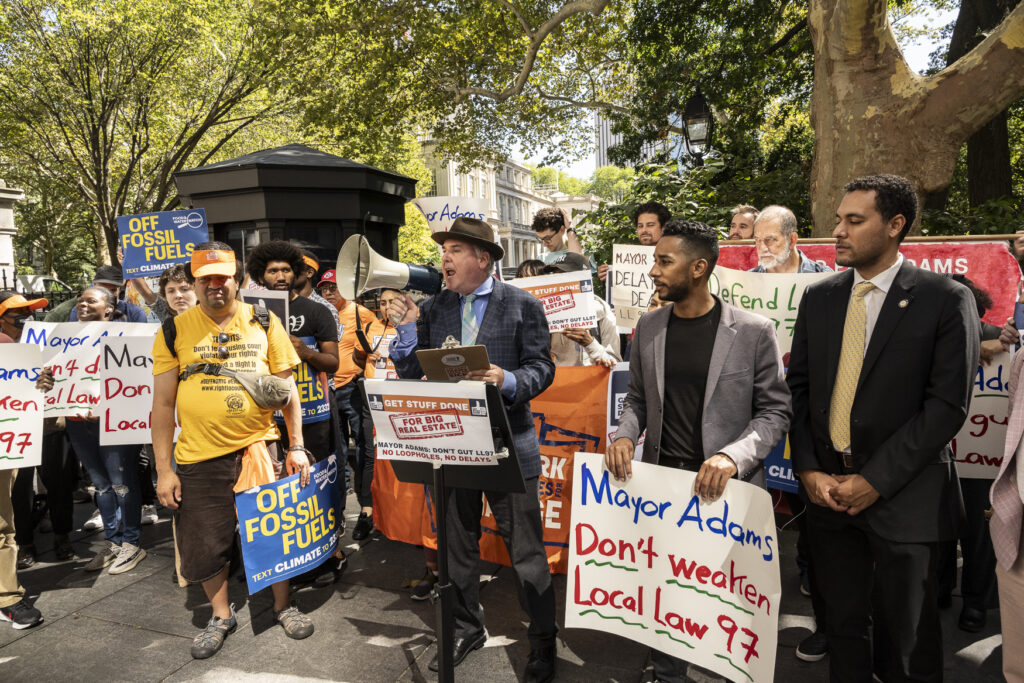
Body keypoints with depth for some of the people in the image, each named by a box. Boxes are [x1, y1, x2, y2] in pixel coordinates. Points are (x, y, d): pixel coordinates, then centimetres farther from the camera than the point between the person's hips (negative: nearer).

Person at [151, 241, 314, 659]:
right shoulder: (175, 331, 1)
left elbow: (288, 388, 6)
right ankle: (222, 615, 35)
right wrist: (164, 470, -2)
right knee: (206, 542, 10)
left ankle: (283, 605, 34)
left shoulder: (265, 324, 2)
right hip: (199, 456, 0)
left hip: (260, 447, 0)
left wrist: (296, 446, 2)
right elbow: (163, 403, 1)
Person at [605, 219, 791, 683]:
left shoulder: (753, 331, -8)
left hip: (726, 488, -3)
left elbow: (774, 411, -5)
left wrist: (732, 456, -21)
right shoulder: (648, 328, 4)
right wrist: (626, 435, -7)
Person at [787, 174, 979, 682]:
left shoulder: (946, 300, -6)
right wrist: (808, 469, -4)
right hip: (827, 488, 4)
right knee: (842, 624, 17)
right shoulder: (818, 297, 7)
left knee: (907, 641, 12)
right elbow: (798, 387, 7)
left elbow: (947, 404, -11)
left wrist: (875, 481, -14)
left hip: (903, 497, -3)